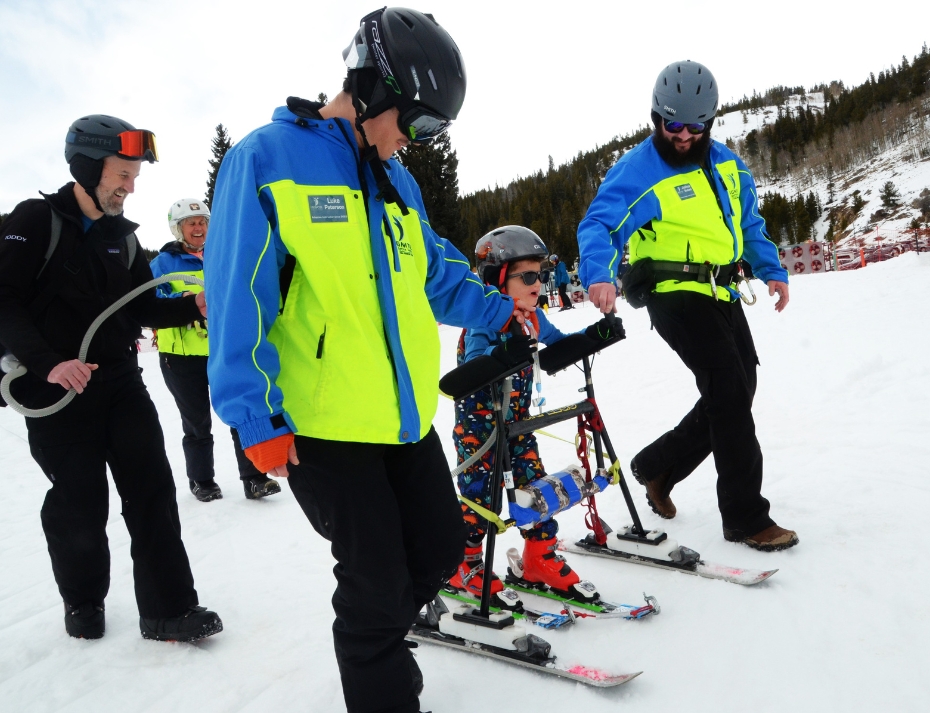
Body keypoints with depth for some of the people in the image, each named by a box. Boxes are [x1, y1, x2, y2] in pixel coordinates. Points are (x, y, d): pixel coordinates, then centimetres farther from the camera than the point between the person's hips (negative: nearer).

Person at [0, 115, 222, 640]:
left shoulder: (123, 236, 12)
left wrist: (193, 307, -5)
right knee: (81, 503, 3)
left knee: (152, 488, -2)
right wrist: (48, 362, -23)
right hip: (57, 388, -4)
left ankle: (168, 609, 6)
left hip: (120, 381, 5)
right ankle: (83, 602, 29)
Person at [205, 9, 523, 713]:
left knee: (440, 550, 17)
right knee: (377, 580, 3)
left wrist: (497, 308, 7)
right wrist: (255, 416, -15)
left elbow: (434, 272, 21)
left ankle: (376, 640, 45)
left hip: (407, 415, 7)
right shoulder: (268, 159, -8)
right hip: (323, 425, -7)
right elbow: (239, 299, -12)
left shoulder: (395, 180, 12)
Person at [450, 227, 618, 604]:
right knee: (480, 495, 0)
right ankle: (464, 566, 19)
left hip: (517, 420, 7)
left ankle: (541, 561, 21)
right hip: (477, 422, -7)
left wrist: (594, 335, 2)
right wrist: (502, 356, -54)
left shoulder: (534, 318, 3)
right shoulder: (483, 321, -20)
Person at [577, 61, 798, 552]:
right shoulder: (638, 169, -8)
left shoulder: (725, 162, 13)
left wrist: (772, 271, 15)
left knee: (736, 394, 11)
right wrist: (598, 275, -37)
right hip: (676, 295, -8)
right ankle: (744, 516, -1)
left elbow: (749, 222, 23)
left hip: (722, 295, 8)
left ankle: (657, 466, 27)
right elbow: (598, 225, -19)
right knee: (730, 391, -14)